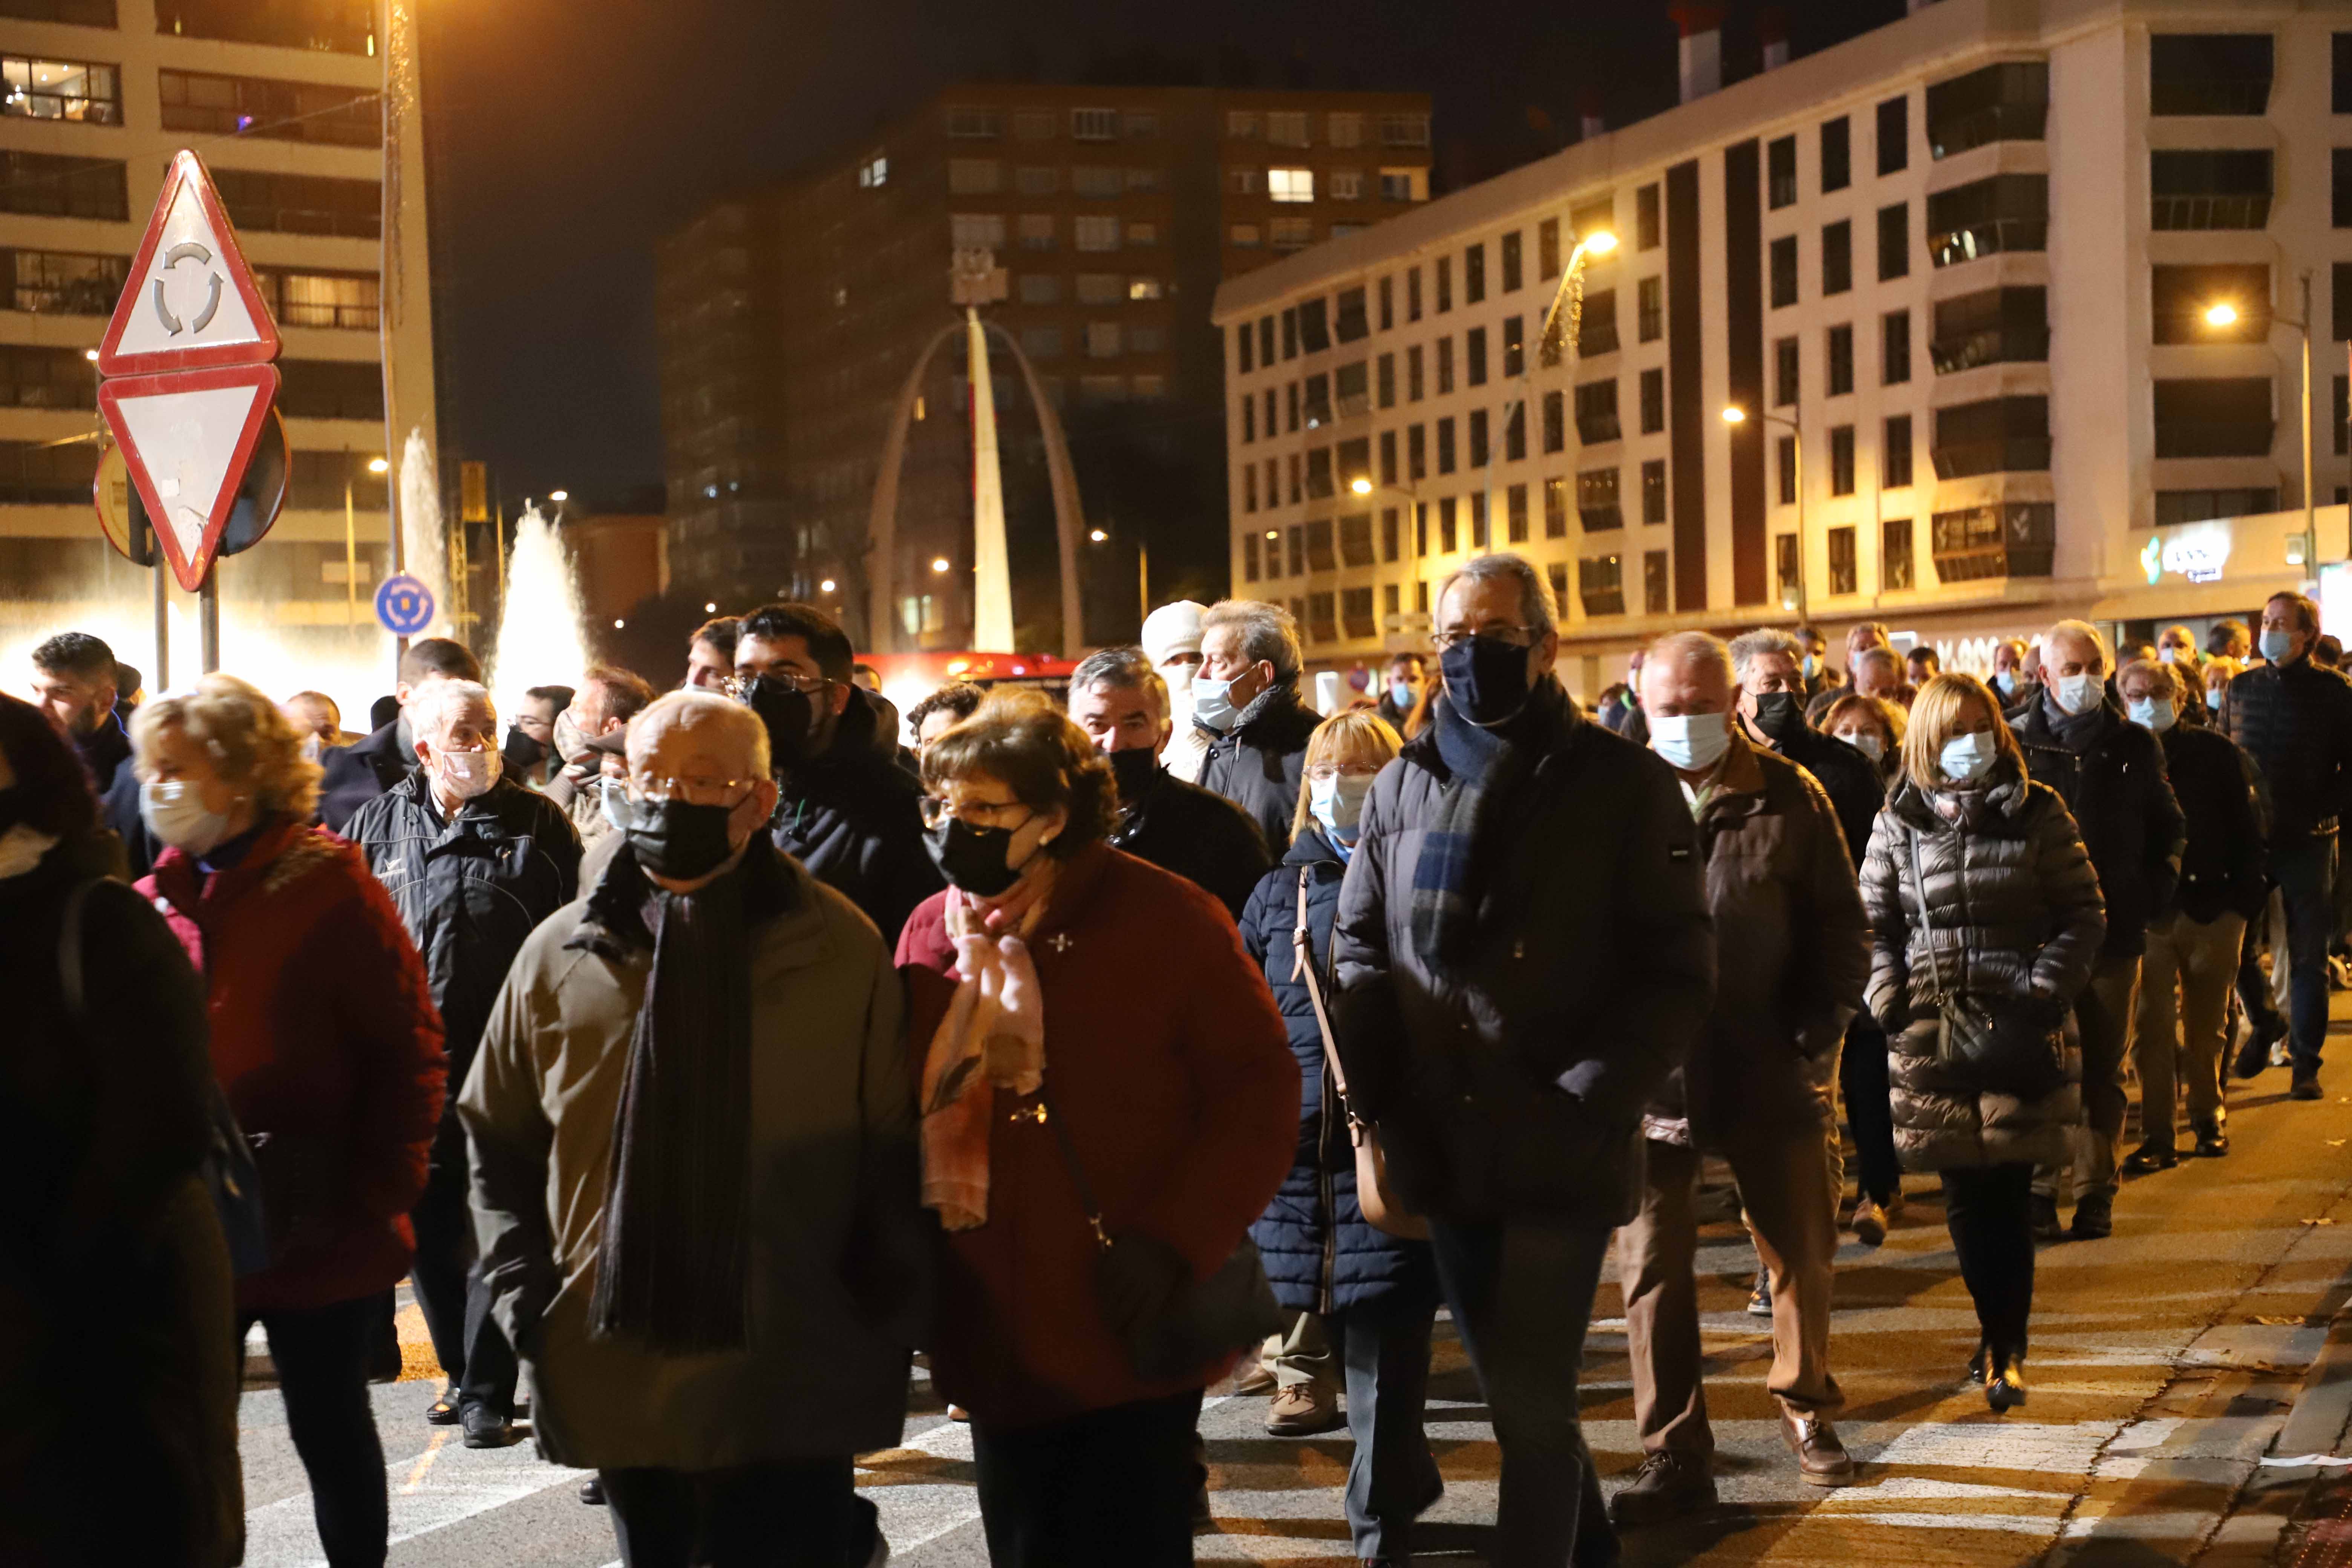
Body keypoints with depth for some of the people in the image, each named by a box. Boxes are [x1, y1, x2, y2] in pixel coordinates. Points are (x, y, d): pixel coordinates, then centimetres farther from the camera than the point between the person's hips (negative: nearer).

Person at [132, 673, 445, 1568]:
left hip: (319, 1230, -4)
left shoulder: (329, 888, -7)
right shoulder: (154, 903, 5)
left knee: (329, 1426, 9)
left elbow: (410, 1047, -7)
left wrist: (379, 1192, -12)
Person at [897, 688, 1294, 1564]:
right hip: (999, 1346, 5)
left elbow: (1260, 1096, -8)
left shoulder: (1166, 921, -9)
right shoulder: (932, 933, 5)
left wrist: (1172, 1242, -16)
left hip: (1134, 1337, -5)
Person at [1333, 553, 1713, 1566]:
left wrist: (1589, 1101, -19)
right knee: (1514, 1390, 18)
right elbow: (1359, 942, 16)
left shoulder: (1626, 787, -5)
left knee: (1532, 1403, -3)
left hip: (1559, 1150, -5)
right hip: (1444, 1145, 5)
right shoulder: (1402, 787, 8)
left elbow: (1677, 974, -8)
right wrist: (1374, 1075, -1)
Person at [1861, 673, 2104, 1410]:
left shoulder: (2038, 814, 2)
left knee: (2008, 1192, -3)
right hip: (1932, 1033, 2)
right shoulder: (1898, 824, 6)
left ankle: (2007, 1351, 6)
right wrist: (1891, 998, -4)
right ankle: (1998, 1334, 22)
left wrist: (2043, 989, -10)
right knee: (1964, 1196, 6)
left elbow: (2084, 916, 3)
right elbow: (1874, 925, 11)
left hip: (2020, 1029, -2)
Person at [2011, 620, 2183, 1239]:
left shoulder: (2134, 746, 8)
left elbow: (2169, 828, 17)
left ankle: (2095, 1189, 15)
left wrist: (2157, 888, 4)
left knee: (2103, 1069, 7)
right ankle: (2040, 1188, 8)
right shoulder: (2017, 743, -1)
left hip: (2114, 931, 2)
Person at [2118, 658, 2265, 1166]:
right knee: (2152, 1029, -1)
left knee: (2206, 1028, 10)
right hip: (2147, 914, -1)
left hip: (2212, 910, 1)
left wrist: (2244, 903, -4)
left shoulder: (2216, 753, 3)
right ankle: (2157, 1135, 6)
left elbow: (2247, 832, 3)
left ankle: (2209, 1119, 28)